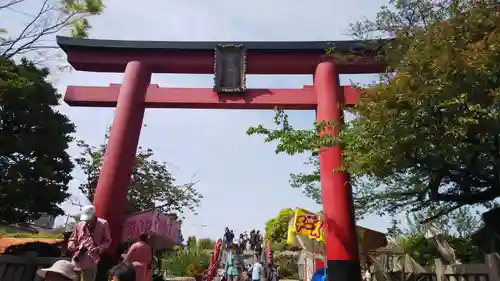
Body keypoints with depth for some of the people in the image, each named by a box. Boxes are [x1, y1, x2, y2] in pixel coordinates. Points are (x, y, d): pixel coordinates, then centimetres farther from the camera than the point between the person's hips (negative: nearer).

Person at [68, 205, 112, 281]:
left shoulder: (103, 224, -2)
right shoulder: (79, 225, 8)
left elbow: (107, 241, 2)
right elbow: (72, 239, 20)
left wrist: (98, 249, -15)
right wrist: (71, 245, -3)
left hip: (91, 262, -3)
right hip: (77, 260, 3)